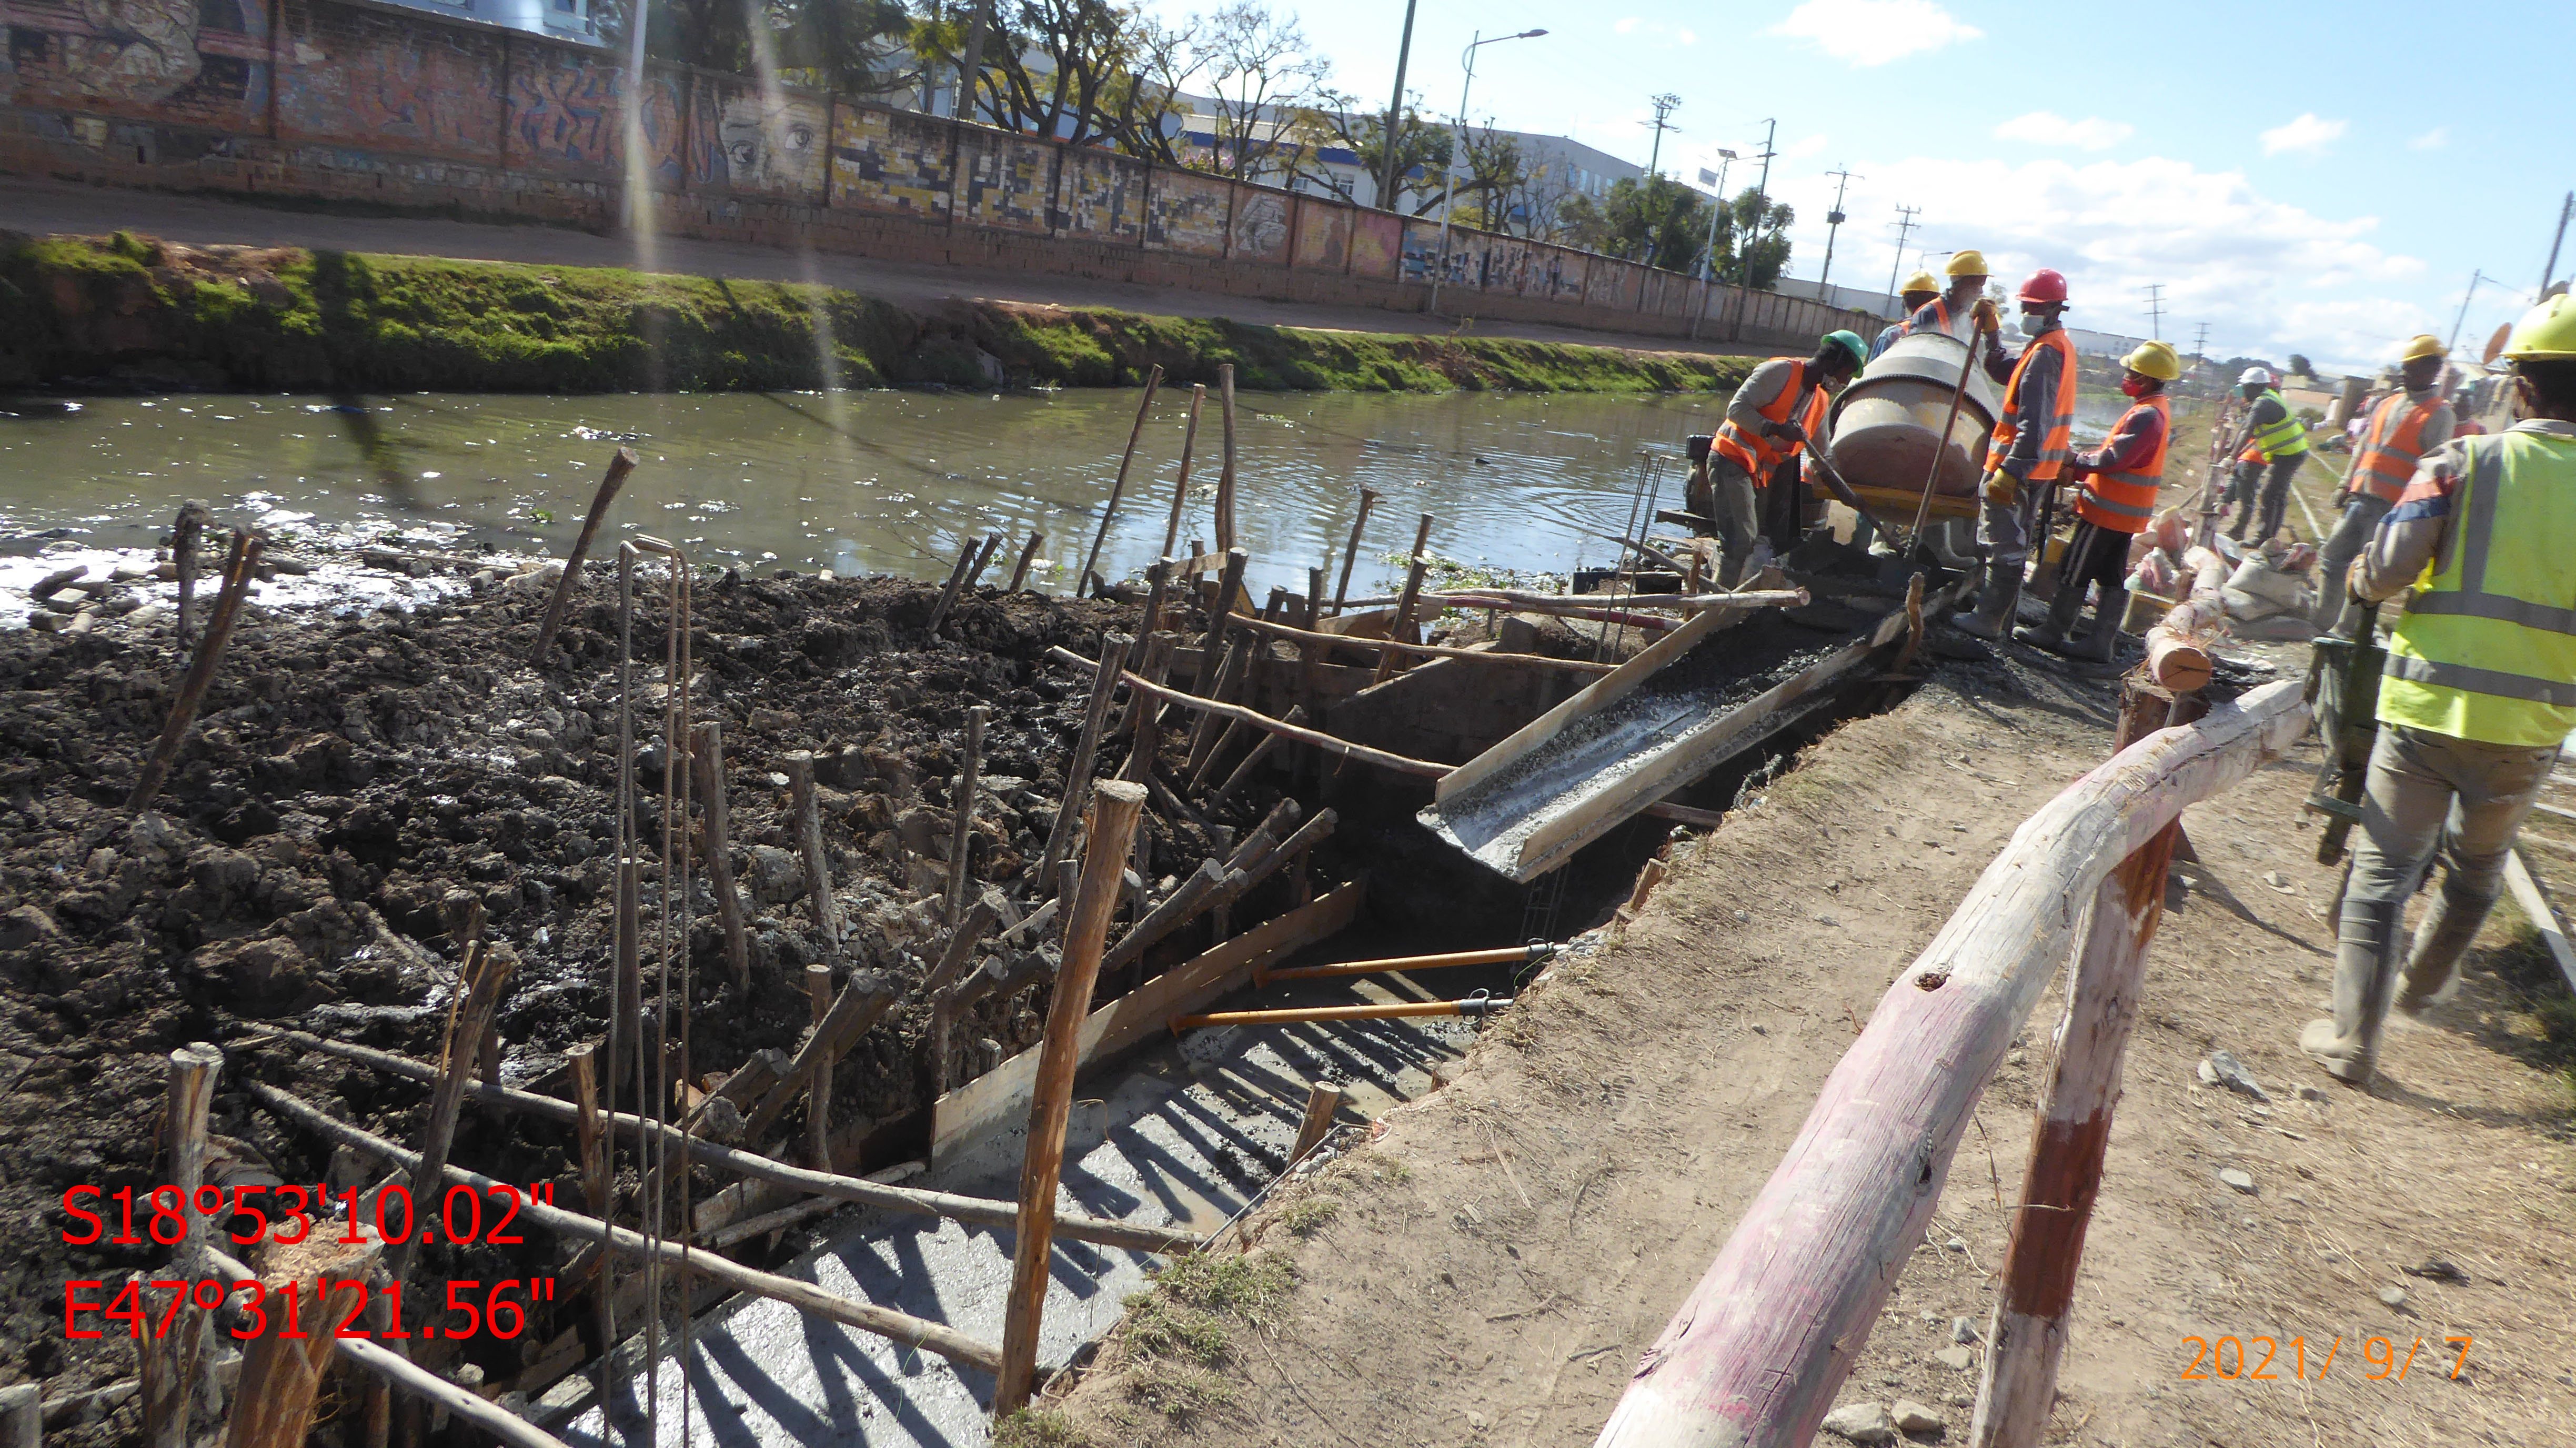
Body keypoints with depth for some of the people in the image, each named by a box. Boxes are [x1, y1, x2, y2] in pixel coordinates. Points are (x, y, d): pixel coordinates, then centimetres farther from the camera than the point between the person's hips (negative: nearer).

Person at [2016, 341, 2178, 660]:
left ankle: (2053, 632, 9)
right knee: (2113, 577, 9)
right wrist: (2080, 469, 9)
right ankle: (2102, 643, 12)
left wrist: (2076, 460, -10)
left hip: (2108, 510, -10)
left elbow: (2113, 458, -24)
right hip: (2126, 513, 10)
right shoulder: (2156, 409, 13)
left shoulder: (2146, 415, -20)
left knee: (2076, 570, 0)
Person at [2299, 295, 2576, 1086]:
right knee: (2478, 866, 27)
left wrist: (2361, 579, 8)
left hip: (2426, 710, -3)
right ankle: (2424, 983, 47)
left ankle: (2353, 1037, 3)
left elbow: (2383, 571, -14)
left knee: (2382, 872, 6)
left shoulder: (2464, 463, -8)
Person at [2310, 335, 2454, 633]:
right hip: (2361, 498, 7)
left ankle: (2344, 631, 3)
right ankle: (2321, 622, 21)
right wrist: (2348, 484, 17)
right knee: (2332, 558, 10)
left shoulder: (2438, 414, -6)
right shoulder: (2389, 404, 15)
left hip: (2391, 508, -7)